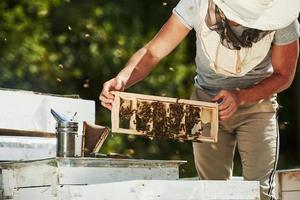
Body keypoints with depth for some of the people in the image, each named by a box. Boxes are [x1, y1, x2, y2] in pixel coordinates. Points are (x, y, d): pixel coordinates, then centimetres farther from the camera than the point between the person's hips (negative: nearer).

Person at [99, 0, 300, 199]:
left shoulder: (283, 16, -25)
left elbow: (284, 76, -11)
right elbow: (152, 52, -20)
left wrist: (241, 97, -27)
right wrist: (122, 78, -40)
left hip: (257, 101, -1)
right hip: (207, 100, 1)